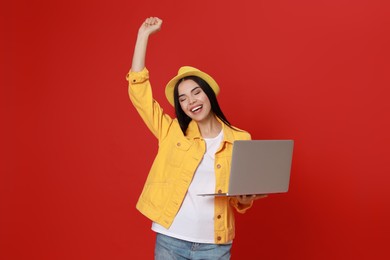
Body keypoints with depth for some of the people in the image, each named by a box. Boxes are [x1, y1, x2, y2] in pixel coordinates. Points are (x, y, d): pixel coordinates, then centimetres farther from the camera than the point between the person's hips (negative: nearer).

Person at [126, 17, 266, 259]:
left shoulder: (240, 139, 1)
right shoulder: (172, 132, 3)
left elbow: (243, 198, 9)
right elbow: (138, 89, -2)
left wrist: (245, 199, -15)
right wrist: (144, 34, -1)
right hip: (170, 240, 1)